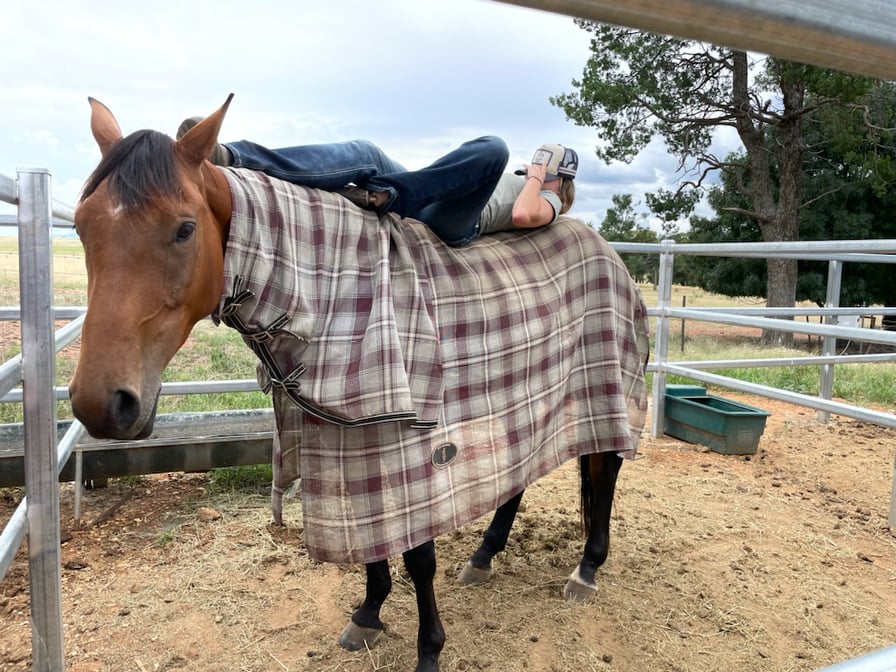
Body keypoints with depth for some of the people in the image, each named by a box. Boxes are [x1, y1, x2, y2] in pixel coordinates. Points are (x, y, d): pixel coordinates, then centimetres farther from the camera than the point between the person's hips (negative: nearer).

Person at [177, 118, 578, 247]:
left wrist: (535, 177, 8)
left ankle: (385, 196, -36)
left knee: (491, 148, -29)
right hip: (419, 206, 8)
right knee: (365, 155, -14)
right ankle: (229, 158, -34)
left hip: (449, 225, -7)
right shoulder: (513, 179, 42)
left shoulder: (547, 201, 17)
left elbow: (523, 215, -10)